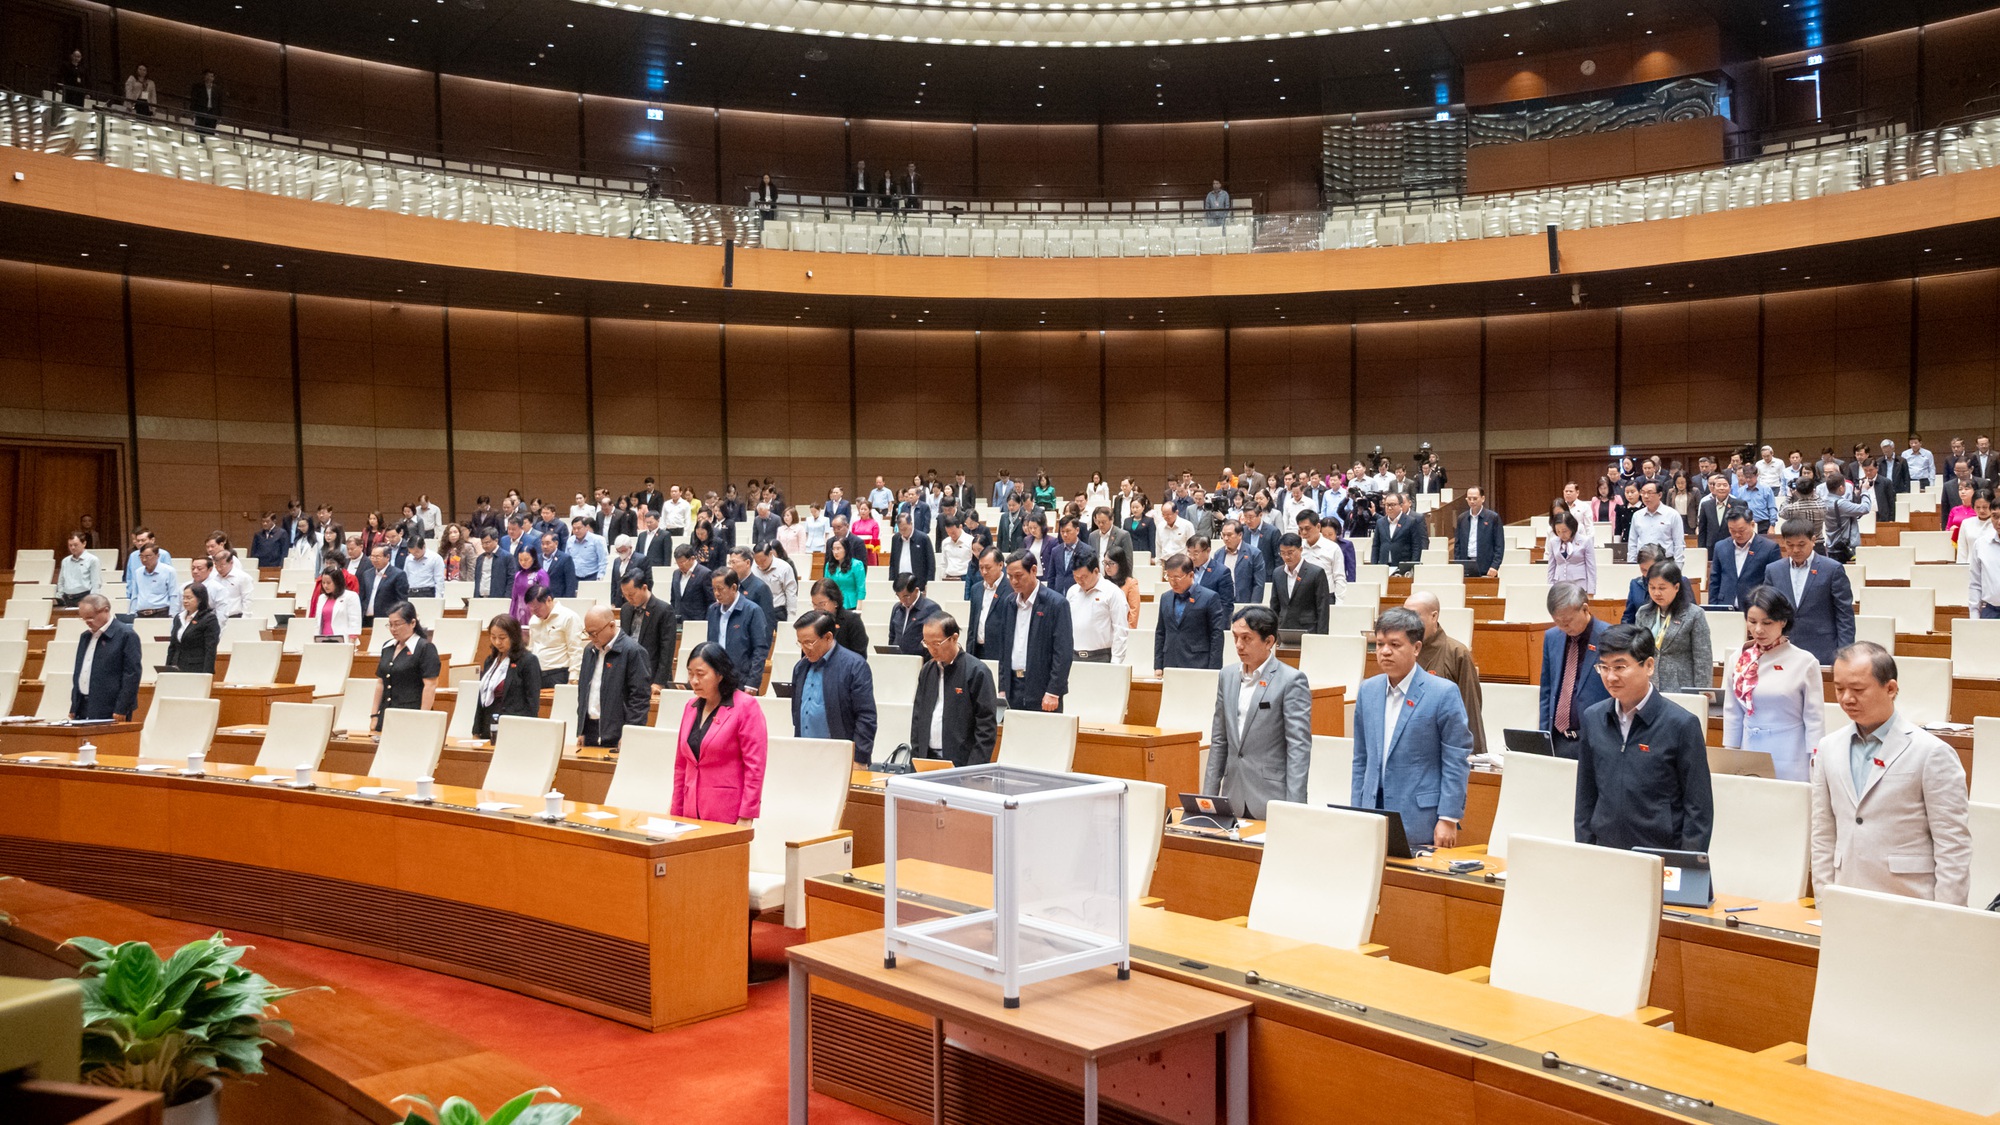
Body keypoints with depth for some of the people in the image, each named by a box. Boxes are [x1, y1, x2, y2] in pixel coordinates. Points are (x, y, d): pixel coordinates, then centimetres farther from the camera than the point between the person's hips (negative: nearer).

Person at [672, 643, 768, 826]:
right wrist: (676, 813, 12)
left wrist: (746, 817, -14)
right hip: (692, 815, 5)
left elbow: (755, 766, -11)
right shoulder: (691, 707, 11)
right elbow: (681, 764, 15)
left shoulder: (745, 706, -7)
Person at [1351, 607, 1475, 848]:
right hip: (1373, 819, 5)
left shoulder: (1443, 693, -8)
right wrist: (1357, 812, 10)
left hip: (1421, 823, -5)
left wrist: (1448, 819, -10)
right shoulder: (1368, 690, 9)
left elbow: (1457, 762, -7)